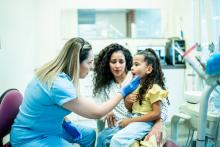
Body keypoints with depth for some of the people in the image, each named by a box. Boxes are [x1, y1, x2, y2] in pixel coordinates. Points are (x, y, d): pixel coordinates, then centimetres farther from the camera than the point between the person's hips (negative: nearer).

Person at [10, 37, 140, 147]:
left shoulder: (52, 72, -5)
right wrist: (123, 92, -15)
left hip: (48, 128, 9)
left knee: (89, 134, 15)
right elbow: (96, 112, -23)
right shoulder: (59, 85, -32)